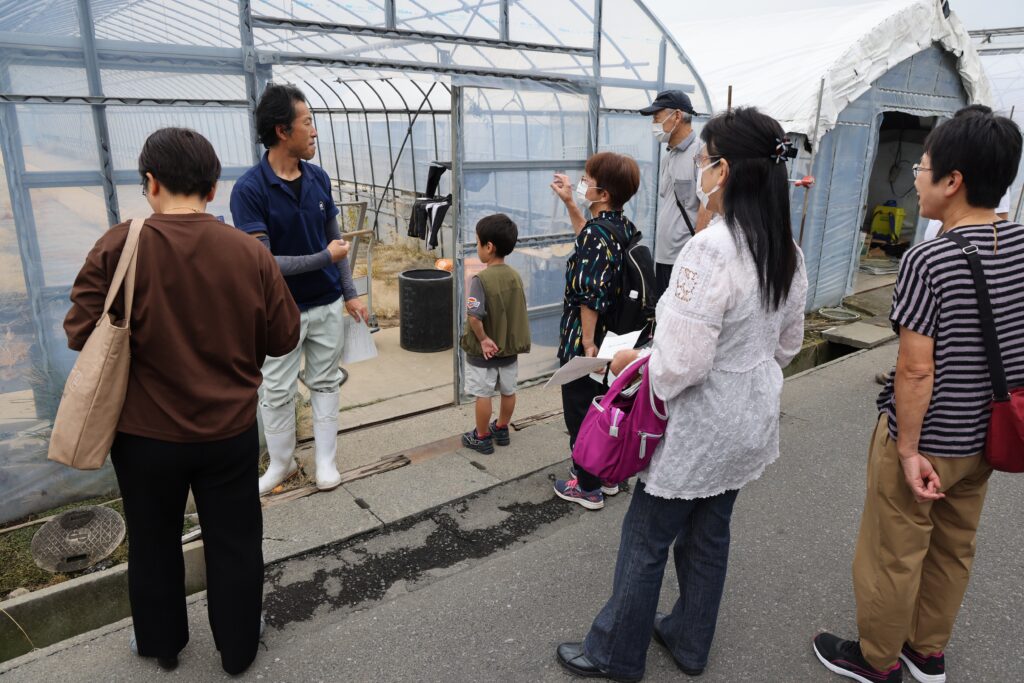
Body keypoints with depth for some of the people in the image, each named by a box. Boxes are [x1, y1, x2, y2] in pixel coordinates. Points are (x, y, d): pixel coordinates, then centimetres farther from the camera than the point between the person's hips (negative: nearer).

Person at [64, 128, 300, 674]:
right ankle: (239, 648, 36)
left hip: (146, 434, 0)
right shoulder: (251, 253, -12)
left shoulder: (118, 247, -15)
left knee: (154, 544, 23)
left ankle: (161, 643, 45)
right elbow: (283, 337, -5)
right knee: (235, 543, 18)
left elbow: (80, 332, -10)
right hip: (230, 431, 0)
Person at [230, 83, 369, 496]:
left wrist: (350, 293, 7)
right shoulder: (249, 189, -18)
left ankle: (326, 462, 27)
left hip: (327, 305, 4)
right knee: (277, 392, 9)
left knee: (324, 384, 13)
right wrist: (325, 258, -17)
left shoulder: (318, 178, -2)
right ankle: (281, 463, 30)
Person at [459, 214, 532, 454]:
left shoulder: (481, 279, -23)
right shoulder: (515, 276, -3)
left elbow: (474, 316, -31)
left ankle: (482, 437, 21)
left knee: (483, 394, 8)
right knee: (508, 391, 19)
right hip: (510, 347, 6)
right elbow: (519, 311, 4)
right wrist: (513, 338, 11)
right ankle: (501, 429, 37)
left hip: (484, 351, -6)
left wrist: (483, 339, -18)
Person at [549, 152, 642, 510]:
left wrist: (587, 343, -21)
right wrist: (569, 203, 21)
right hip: (613, 338, 9)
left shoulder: (597, 231, -23)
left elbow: (591, 296, -26)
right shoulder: (624, 226, 3)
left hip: (584, 340, -9)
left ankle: (588, 487, 21)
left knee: (580, 413, 7)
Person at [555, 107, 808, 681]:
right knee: (710, 534, 23)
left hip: (701, 427, -8)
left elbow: (681, 364, -29)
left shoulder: (711, 250, -28)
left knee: (646, 541, 10)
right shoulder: (788, 251, 0)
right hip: (753, 420, 8)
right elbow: (788, 343, 11)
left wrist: (632, 359, -11)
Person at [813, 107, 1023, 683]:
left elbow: (916, 369, -24)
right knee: (953, 550, 22)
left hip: (926, 438, -7)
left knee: (892, 556, 11)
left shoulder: (929, 259, -23)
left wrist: (908, 448, -16)